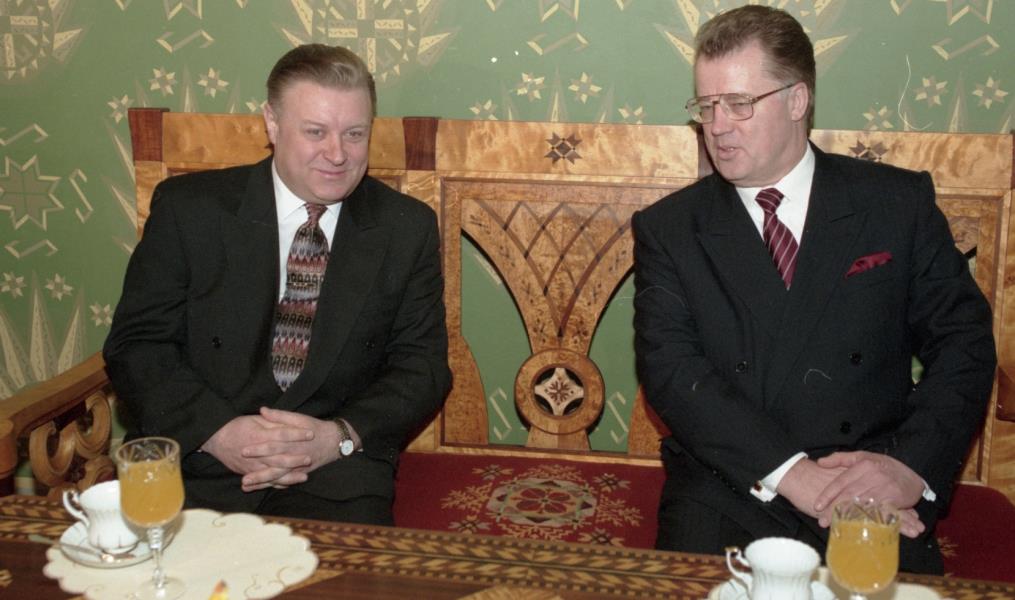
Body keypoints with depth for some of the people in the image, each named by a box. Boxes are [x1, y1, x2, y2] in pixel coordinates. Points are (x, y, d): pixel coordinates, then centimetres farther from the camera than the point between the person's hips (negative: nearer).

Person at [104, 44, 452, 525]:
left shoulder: (407, 229, 4)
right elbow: (134, 345, 1)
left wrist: (339, 437, -15)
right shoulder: (188, 208, 1)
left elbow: (422, 367, 3)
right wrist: (217, 431, -16)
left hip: (334, 473, 1)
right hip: (192, 456, 0)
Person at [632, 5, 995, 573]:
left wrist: (913, 463, -13)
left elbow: (964, 341, 5)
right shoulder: (667, 229, 5)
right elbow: (671, 368, -6)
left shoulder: (900, 201, 6)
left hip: (875, 495, 0)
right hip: (729, 494, 0)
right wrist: (789, 472, -18)